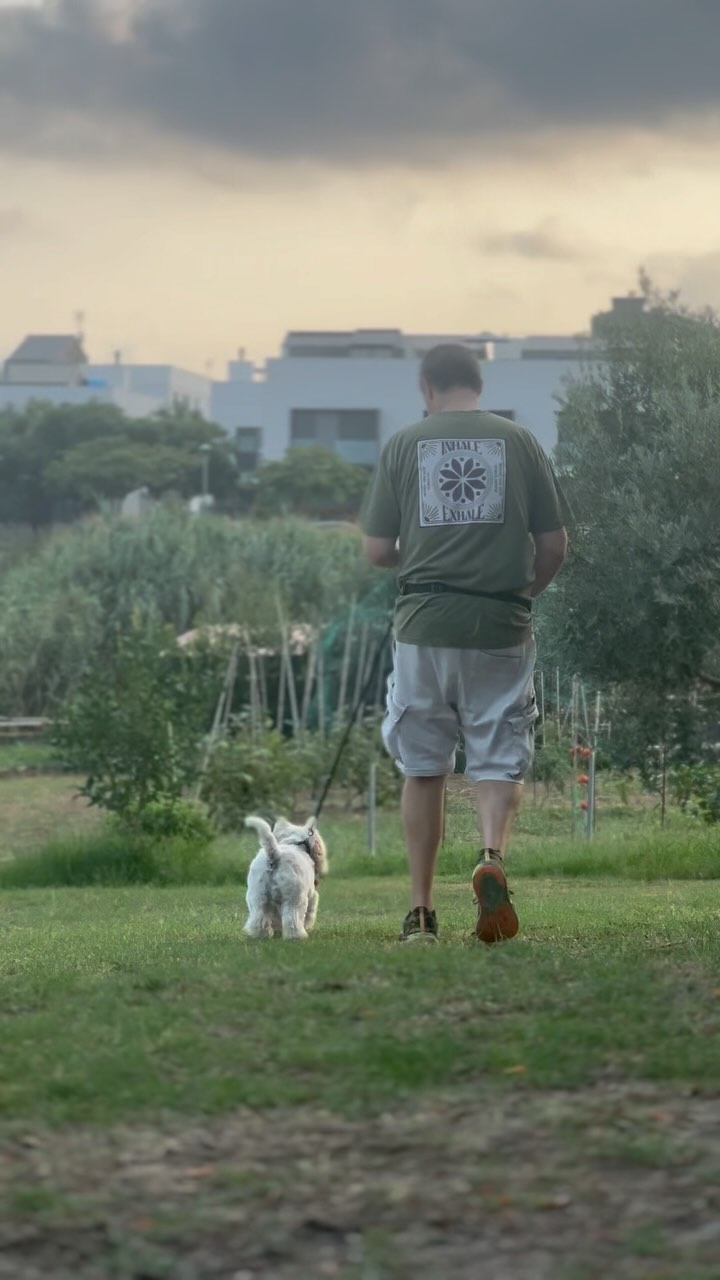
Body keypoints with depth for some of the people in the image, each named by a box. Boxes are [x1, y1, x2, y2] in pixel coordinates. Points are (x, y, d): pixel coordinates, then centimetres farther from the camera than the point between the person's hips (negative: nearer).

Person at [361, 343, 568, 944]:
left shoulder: (404, 445, 4)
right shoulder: (519, 441, 5)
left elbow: (377, 550, 3)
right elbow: (555, 546, 5)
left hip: (424, 625, 0)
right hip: (502, 625, 0)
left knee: (423, 769, 10)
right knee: (500, 760, 5)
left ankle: (421, 912, 12)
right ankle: (494, 855, -24)